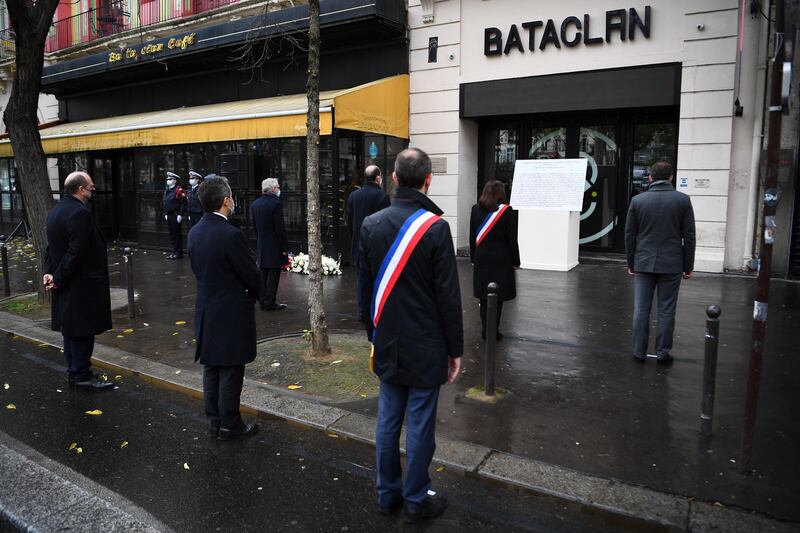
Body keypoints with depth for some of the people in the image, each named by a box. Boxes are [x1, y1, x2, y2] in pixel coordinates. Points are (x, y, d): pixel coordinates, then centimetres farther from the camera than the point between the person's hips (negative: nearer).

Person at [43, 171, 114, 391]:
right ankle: (82, 375, 8)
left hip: (66, 283, 10)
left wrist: (49, 271, 3)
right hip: (82, 285, -10)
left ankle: (75, 371, 26)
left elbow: (52, 245, 12)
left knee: (71, 329, 16)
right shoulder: (80, 213, -20)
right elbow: (77, 252, -24)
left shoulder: (55, 210, 11)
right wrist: (58, 278, -15)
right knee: (83, 331, 0)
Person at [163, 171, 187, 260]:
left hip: (176, 215, -8)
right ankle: (174, 251, 19)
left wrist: (180, 215, -18)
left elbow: (183, 203, -15)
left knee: (177, 234, -2)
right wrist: (165, 213, 16)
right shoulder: (166, 190, 14)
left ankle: (179, 252, 5)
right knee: (171, 234, 12)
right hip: (168, 215, 8)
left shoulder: (179, 190, -10)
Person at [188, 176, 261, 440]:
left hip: (206, 311, 8)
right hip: (232, 314, -8)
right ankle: (229, 425, 16)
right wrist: (253, 295, 5)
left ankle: (214, 421, 27)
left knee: (211, 369, 16)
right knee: (230, 372, 4)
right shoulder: (231, 235, -22)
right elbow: (252, 277, -15)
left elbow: (198, 269, 10)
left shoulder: (194, 232, 2)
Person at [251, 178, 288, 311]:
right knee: (273, 274, 0)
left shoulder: (255, 204, 6)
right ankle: (270, 303, 4)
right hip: (274, 247, -7)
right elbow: (280, 228, -17)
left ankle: (263, 301, 18)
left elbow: (254, 226, 11)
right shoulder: (276, 204, -16)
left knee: (263, 274, 13)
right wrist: (284, 248, -11)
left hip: (261, 246, 7)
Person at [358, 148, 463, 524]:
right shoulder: (435, 227, -16)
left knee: (387, 420, 16)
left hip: (388, 344, 5)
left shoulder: (371, 224, 0)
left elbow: (365, 287, 7)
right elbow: (448, 295, -13)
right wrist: (455, 349, -3)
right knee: (420, 425, 8)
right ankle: (416, 502, 22)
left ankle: (387, 494, 31)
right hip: (425, 347, -5)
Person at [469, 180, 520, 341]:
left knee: (483, 295, 10)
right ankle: (493, 331, 7)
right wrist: (516, 261, 3)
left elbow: (472, 237, 5)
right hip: (501, 259, -3)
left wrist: (473, 258, 14)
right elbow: (512, 238, -6)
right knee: (498, 296, 4)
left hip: (481, 258, 3)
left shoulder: (476, 209, 1)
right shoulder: (506, 210, -9)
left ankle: (485, 330, 13)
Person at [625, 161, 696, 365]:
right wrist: (688, 266, 7)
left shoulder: (637, 200, 0)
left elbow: (630, 235, 3)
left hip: (643, 264, 1)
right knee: (666, 311, 7)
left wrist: (631, 263, 12)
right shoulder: (683, 200, -2)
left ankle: (639, 352, 12)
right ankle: (662, 353, 12)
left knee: (641, 310, 6)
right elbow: (689, 236, -1)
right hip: (671, 264, -1)